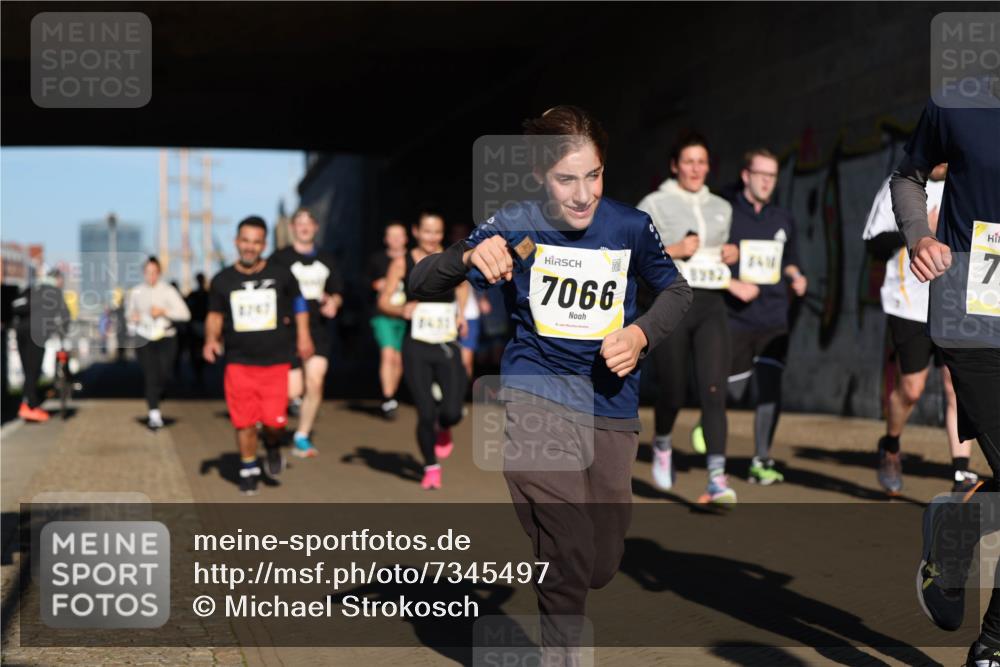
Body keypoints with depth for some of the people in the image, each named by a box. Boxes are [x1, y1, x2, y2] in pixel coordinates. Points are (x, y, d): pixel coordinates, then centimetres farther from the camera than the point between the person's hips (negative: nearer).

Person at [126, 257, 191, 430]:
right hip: (144, 338, 1)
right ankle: (154, 415, -7)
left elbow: (185, 314, -8)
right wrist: (132, 316, -2)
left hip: (165, 338, -1)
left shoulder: (168, 291, -3)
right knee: (150, 376, -8)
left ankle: (154, 401, 30)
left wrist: (164, 311, -19)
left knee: (165, 375, -1)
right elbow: (129, 311, 21)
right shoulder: (136, 292, 5)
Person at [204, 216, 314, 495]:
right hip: (239, 363, 1)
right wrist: (211, 339, -7)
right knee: (244, 421, 0)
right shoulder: (222, 280, 3)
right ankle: (248, 468, 20)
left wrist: (303, 335, 8)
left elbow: (299, 303, 15)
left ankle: (273, 448, 24)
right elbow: (215, 314, 11)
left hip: (276, 361, -1)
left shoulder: (280, 274, 1)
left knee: (275, 420, -9)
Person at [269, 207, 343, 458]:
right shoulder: (280, 258, 0)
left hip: (318, 329, 4)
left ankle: (302, 437, 8)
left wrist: (333, 302, -3)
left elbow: (338, 292, 19)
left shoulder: (326, 260, 14)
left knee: (315, 383, -6)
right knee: (293, 391, -8)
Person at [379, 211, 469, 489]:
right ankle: (431, 467, 20)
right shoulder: (402, 263, -2)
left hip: (448, 348, 1)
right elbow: (383, 301, 0)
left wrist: (460, 312, 10)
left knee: (452, 412, -12)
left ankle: (443, 429, 27)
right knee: (425, 414, -4)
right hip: (416, 349, -1)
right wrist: (401, 310, -20)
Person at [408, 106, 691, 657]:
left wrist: (641, 333, -7)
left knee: (601, 568, 10)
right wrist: (469, 258, -29)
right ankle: (559, 647, 7)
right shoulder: (514, 226, -8)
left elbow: (676, 291, 13)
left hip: (611, 407, 3)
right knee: (569, 556, -20)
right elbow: (419, 284, -8)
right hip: (535, 394, -3)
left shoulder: (630, 226, -4)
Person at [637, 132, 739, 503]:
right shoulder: (654, 205, 2)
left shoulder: (722, 208, 16)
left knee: (713, 391, -12)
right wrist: (672, 250, -16)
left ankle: (717, 479, -18)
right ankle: (662, 445, 36)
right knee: (673, 391, 3)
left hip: (712, 306, 3)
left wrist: (734, 254, 7)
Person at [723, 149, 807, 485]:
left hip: (774, 320, 3)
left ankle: (761, 461, -2)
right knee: (732, 390, 3)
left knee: (769, 388, -8)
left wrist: (795, 276, 4)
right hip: (735, 319, -3)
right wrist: (733, 285, -17)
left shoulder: (784, 219, 13)